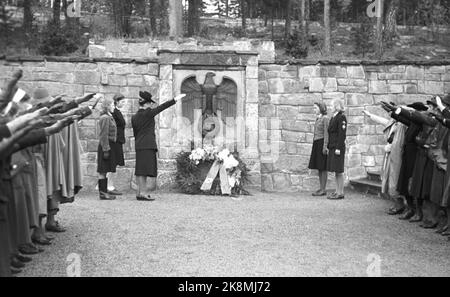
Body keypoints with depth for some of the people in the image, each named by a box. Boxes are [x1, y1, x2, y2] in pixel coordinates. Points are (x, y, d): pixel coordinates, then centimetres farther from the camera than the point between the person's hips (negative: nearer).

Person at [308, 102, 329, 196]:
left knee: (323, 167, -5)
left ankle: (323, 190, -1)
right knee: (319, 167, 9)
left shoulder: (325, 118, -10)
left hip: (322, 143, -9)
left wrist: (325, 146, -20)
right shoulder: (318, 119, 16)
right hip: (316, 143, 9)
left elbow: (326, 133, -15)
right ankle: (321, 188, 14)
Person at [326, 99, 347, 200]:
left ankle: (340, 193, 2)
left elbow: (342, 134, -16)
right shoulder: (333, 118, 16)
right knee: (335, 170, 12)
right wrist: (329, 147, 16)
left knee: (339, 171, -4)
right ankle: (337, 191, 19)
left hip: (338, 148, -9)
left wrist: (338, 148, -20)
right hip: (332, 148, 9)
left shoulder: (341, 117, -11)